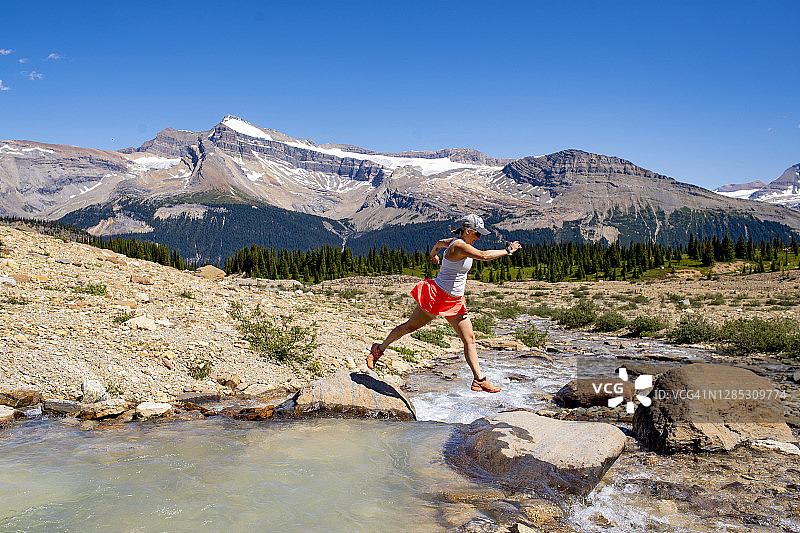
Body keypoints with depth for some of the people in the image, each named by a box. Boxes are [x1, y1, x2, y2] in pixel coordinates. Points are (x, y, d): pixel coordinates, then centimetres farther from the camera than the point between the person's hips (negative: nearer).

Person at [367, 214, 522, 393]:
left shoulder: (457, 241, 6)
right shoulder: (459, 246, -21)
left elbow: (439, 243, 28)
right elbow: (483, 255, -35)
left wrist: (434, 254, 48)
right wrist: (507, 250, -25)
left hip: (455, 302, 9)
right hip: (437, 296, -9)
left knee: (469, 339, 1)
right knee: (410, 326, 8)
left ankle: (479, 380, 4)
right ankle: (379, 349, 28)